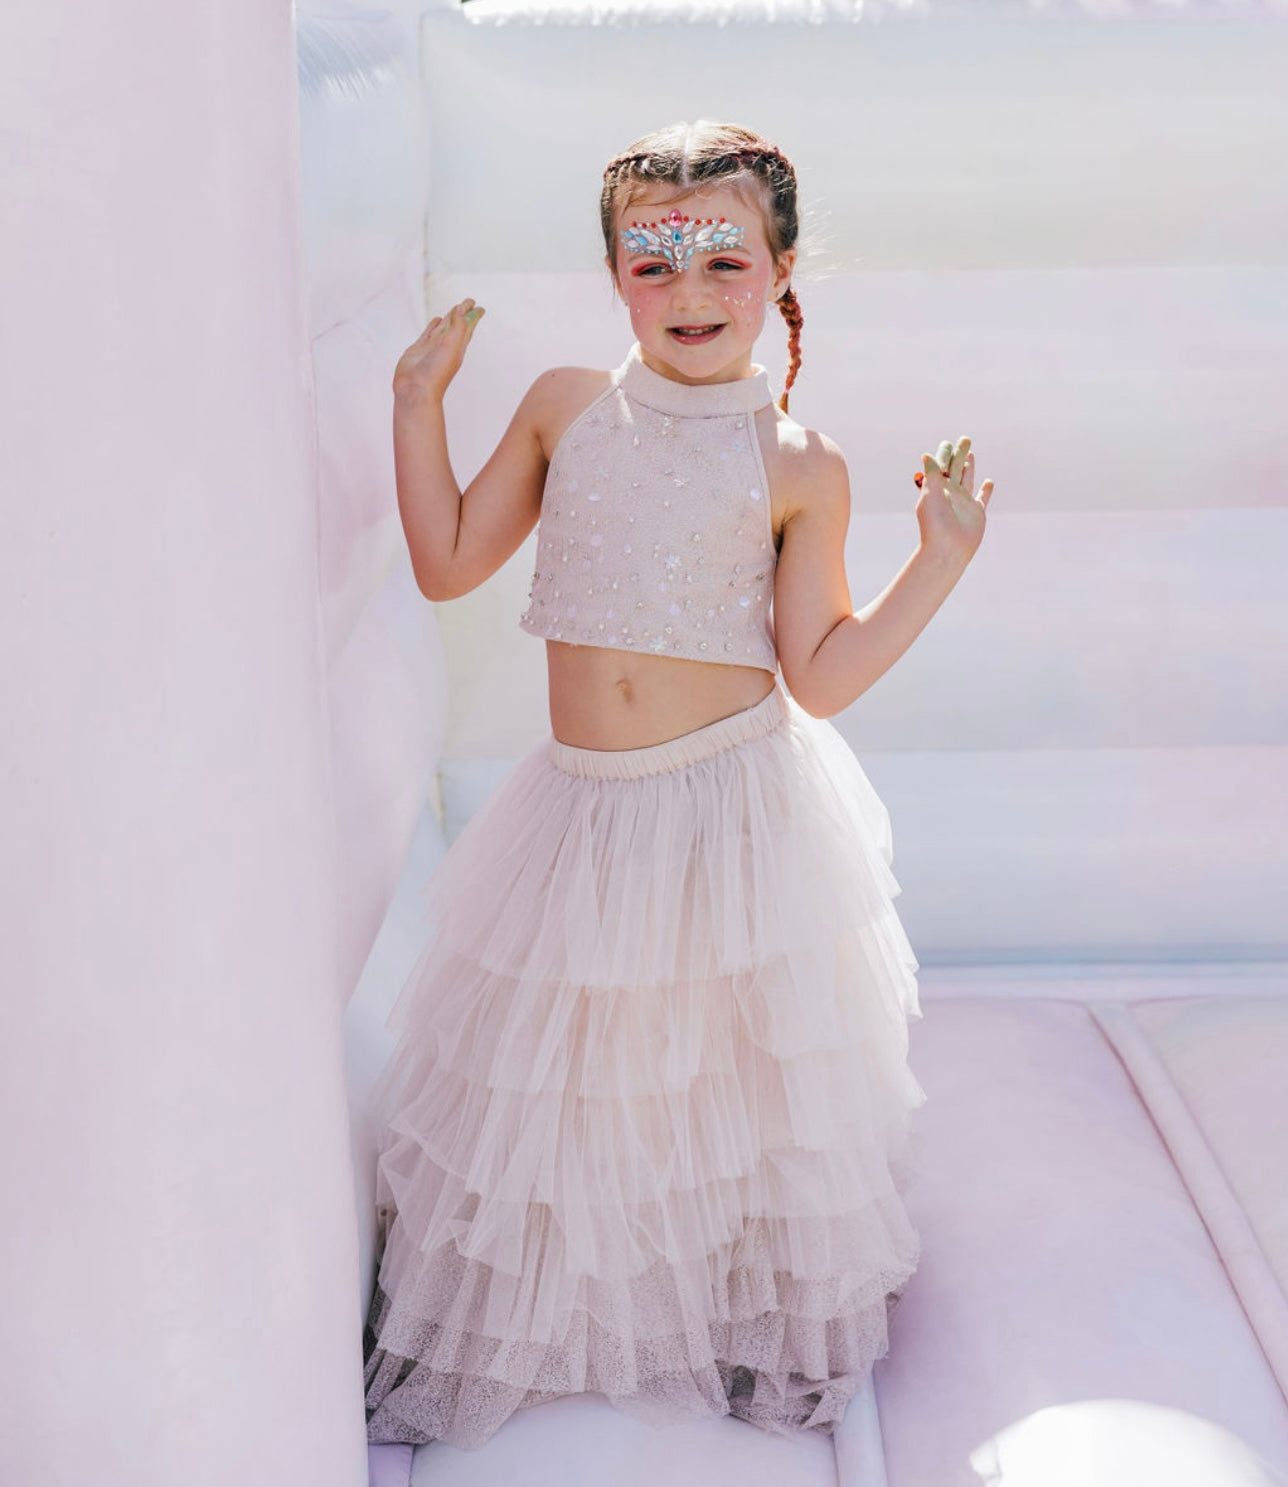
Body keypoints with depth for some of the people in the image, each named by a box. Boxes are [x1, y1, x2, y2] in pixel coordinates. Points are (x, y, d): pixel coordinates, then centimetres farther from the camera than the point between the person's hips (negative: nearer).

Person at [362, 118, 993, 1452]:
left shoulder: (799, 468, -5)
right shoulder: (565, 406, 3)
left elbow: (821, 676, -5)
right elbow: (448, 565, 6)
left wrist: (942, 559, -12)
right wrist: (420, 404, 4)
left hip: (739, 805, -2)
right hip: (583, 804, 2)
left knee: (737, 1078, 11)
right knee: (560, 1082, 13)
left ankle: (768, 1321, 36)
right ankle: (557, 1310, 37)